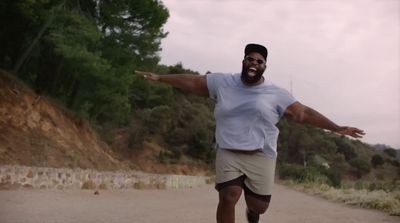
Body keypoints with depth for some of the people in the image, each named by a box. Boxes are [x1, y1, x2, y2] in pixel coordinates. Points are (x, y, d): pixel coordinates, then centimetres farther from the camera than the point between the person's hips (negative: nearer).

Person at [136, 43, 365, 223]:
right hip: (229, 154, 0)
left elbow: (304, 113, -1)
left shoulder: (276, 93, 0)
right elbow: (192, 82, 7)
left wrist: (337, 128, -6)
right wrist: (160, 78, 9)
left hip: (261, 156, 1)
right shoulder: (222, 82, 2)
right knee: (229, 197, -20)